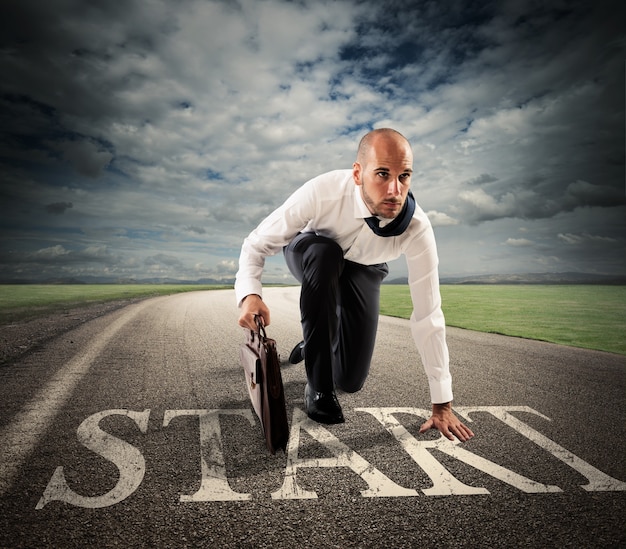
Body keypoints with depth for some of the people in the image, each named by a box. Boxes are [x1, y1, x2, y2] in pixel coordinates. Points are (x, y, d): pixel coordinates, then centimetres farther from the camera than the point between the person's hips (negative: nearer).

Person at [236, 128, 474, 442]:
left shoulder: (417, 229, -34)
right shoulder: (323, 192, -38)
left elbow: (428, 317, -28)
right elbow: (259, 242, -27)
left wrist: (442, 405, -22)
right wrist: (250, 293, -49)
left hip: (364, 269, 1)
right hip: (310, 255, 0)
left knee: (350, 381, -8)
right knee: (324, 254, -40)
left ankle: (315, 341, 30)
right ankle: (318, 387, -23)